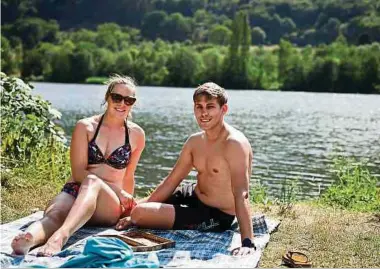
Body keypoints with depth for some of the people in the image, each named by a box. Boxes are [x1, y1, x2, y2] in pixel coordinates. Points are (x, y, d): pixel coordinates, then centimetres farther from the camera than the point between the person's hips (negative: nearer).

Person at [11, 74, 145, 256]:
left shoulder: (136, 134, 9)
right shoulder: (85, 127, 4)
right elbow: (78, 172, -4)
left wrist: (127, 205, 27)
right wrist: (117, 191, -13)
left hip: (109, 209, -1)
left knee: (92, 181, -37)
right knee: (54, 214, -35)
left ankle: (61, 235, -62)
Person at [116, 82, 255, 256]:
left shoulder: (235, 143, -25)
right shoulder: (194, 141, 0)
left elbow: (241, 195, -34)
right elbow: (171, 181, 5)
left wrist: (247, 242, -42)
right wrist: (134, 214, 3)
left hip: (216, 216, -8)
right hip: (193, 196, 8)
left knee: (141, 212, -18)